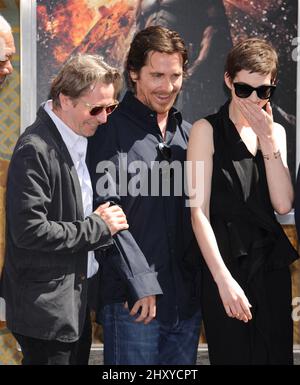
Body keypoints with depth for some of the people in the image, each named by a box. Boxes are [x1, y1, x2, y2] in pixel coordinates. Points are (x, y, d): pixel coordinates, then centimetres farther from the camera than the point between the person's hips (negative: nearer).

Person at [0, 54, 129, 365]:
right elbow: (29, 231, -24)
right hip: (46, 307, -8)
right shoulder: (35, 150, -19)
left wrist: (100, 219, 0)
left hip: (77, 300, 8)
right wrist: (98, 227, -16)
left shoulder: (81, 139, 8)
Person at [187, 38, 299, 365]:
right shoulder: (207, 130, -5)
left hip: (272, 266, 5)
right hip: (226, 265, -4)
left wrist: (267, 139, -9)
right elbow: (199, 212, -10)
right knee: (232, 354, 1)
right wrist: (223, 279, -18)